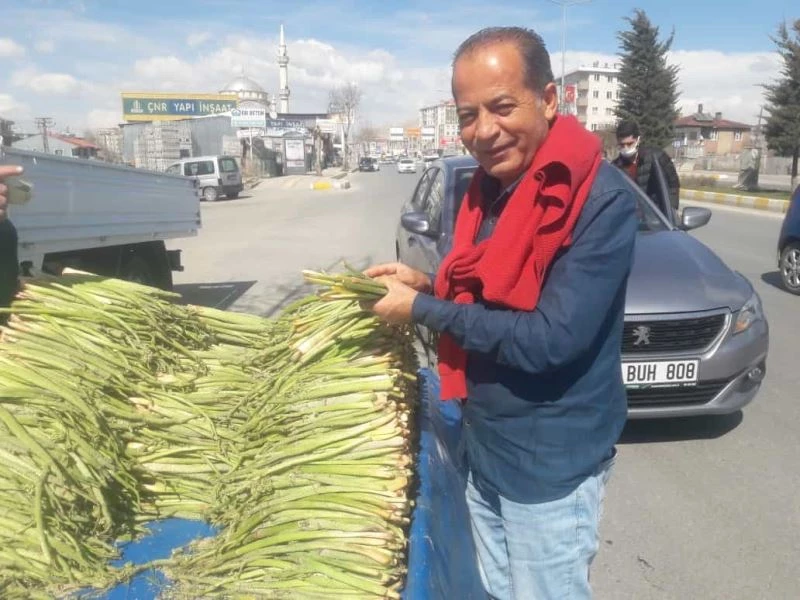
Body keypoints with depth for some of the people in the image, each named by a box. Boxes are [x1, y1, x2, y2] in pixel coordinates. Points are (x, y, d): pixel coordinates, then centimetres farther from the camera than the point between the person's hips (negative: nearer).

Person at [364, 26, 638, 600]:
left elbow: (550, 339, -28)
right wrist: (428, 284, -5)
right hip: (484, 444, 8)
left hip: (549, 462, -7)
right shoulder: (491, 186, 2)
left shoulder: (603, 199, -23)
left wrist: (421, 309, -21)